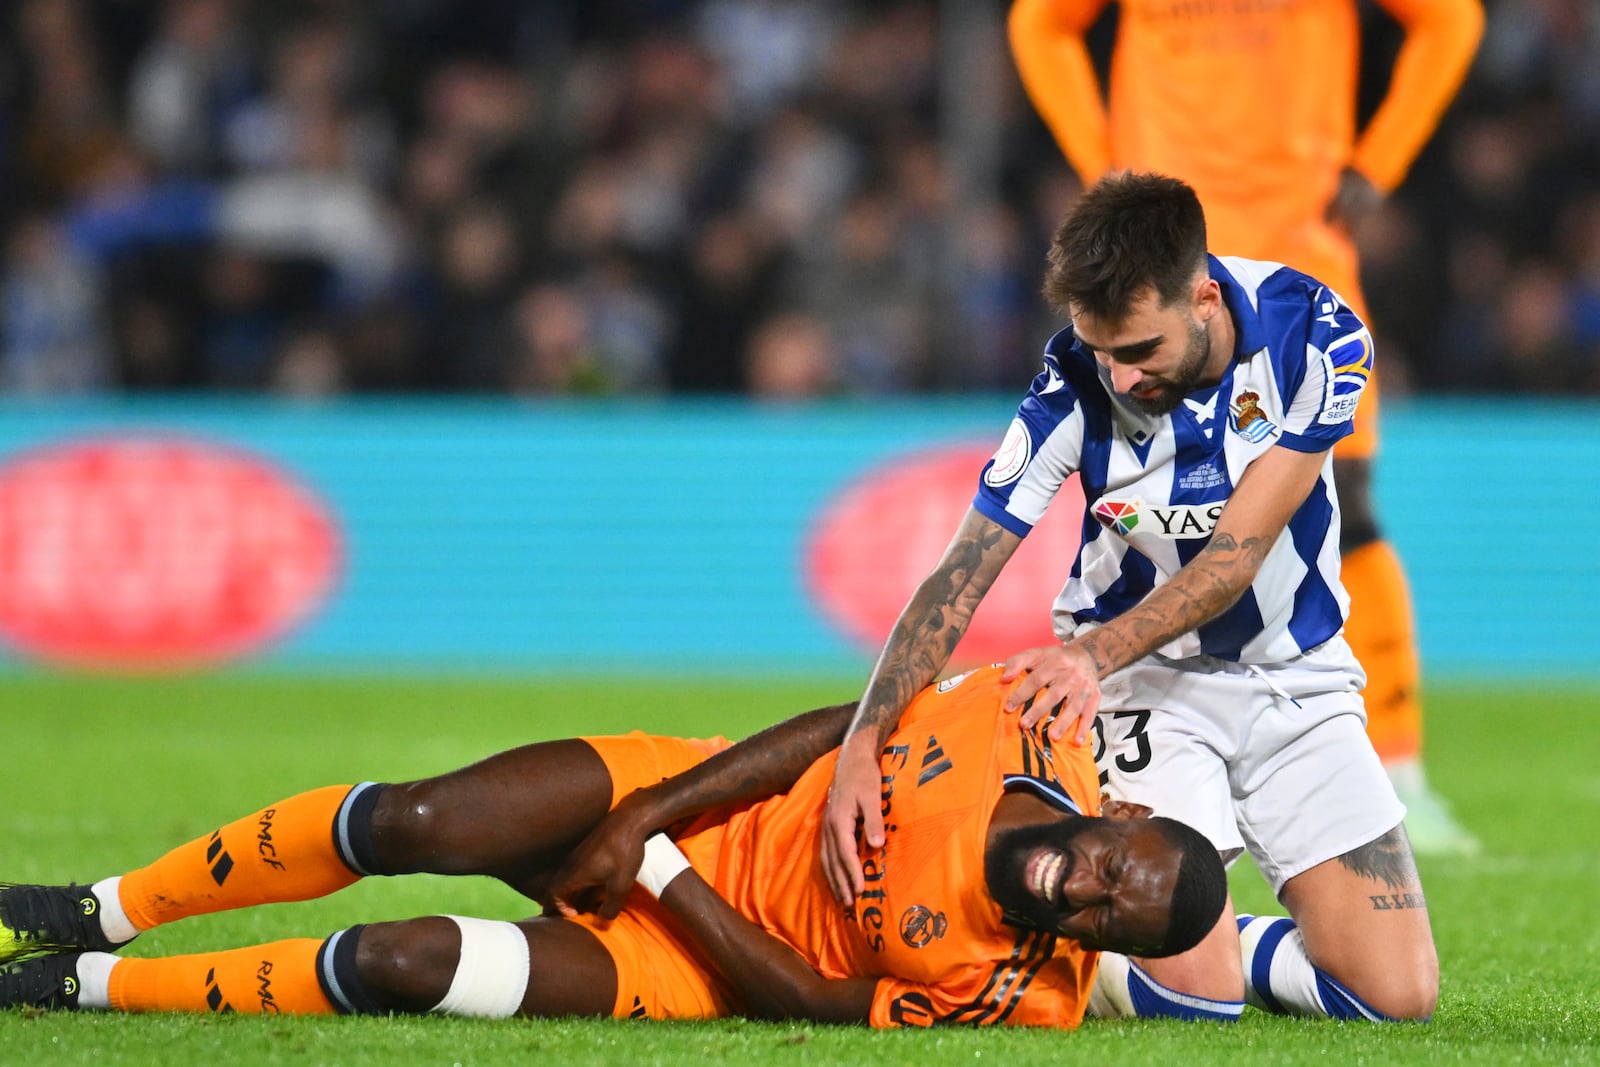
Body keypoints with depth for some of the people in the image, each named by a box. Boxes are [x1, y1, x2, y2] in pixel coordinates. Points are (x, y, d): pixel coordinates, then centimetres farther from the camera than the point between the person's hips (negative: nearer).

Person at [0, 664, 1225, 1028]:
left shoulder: (1014, 988, -22)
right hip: (681, 798, 3)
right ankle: (99, 914, 5)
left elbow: (803, 1001, -16)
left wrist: (662, 878, -17)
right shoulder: (1021, 727, -15)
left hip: (692, 954, -3)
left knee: (400, 964, -20)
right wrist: (646, 819, -8)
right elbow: (842, 727, -2)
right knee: (419, 823, -17)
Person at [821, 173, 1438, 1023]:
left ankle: (1220, 942, 20)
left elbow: (1237, 556, -21)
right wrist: (861, 746, -31)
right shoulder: (1076, 385, -20)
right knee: (1191, 993, -21)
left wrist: (1094, 653, -34)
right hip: (1148, 681, -2)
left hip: (1298, 676, 2)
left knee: (1397, 993, -8)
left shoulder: (1312, 332, -19)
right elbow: (959, 578, -19)